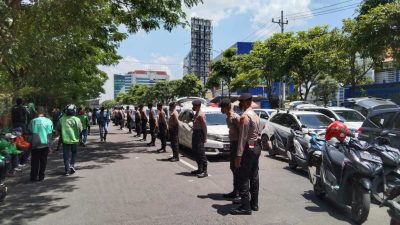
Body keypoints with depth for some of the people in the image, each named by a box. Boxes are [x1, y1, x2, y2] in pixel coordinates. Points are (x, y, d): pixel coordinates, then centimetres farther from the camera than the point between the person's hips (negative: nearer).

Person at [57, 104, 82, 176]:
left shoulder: (62, 119, -2)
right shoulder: (77, 119, -11)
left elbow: (58, 129, 7)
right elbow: (80, 130, -10)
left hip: (65, 140, 1)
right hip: (74, 140, -1)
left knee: (66, 155, 8)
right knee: (74, 153, 19)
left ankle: (67, 170, 7)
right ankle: (72, 165, 6)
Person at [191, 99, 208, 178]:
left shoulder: (200, 115, -15)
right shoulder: (196, 114, 15)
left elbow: (204, 126, -19)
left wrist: (205, 137, -21)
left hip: (199, 135, -10)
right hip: (195, 134, 10)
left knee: (201, 153, -10)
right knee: (196, 153, 14)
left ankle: (205, 171, -8)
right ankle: (200, 169, 23)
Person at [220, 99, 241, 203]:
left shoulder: (235, 117, -17)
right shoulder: (228, 117, 13)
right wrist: (230, 143, 17)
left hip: (237, 144, -10)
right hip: (232, 144, 10)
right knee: (233, 168, 15)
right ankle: (236, 191, 26)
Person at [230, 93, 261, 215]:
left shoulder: (245, 116, -17)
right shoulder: (255, 115, 13)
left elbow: (242, 137, -21)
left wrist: (239, 155, -20)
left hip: (248, 148, -10)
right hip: (256, 147, 10)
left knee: (243, 178, -4)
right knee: (254, 176, 14)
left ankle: (245, 207, 0)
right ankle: (254, 203, 24)